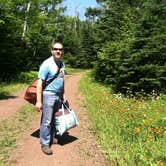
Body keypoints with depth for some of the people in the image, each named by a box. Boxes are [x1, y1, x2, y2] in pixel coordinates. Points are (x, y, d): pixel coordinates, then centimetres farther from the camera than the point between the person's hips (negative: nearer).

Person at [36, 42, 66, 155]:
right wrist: (39, 101, -20)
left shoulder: (62, 64, 8)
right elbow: (40, 83, -17)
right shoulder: (47, 64, -15)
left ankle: (52, 137, 32)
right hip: (48, 95, -7)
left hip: (58, 96, 7)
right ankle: (45, 144, 9)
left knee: (55, 119, 16)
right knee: (46, 121, -1)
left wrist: (63, 95, 18)